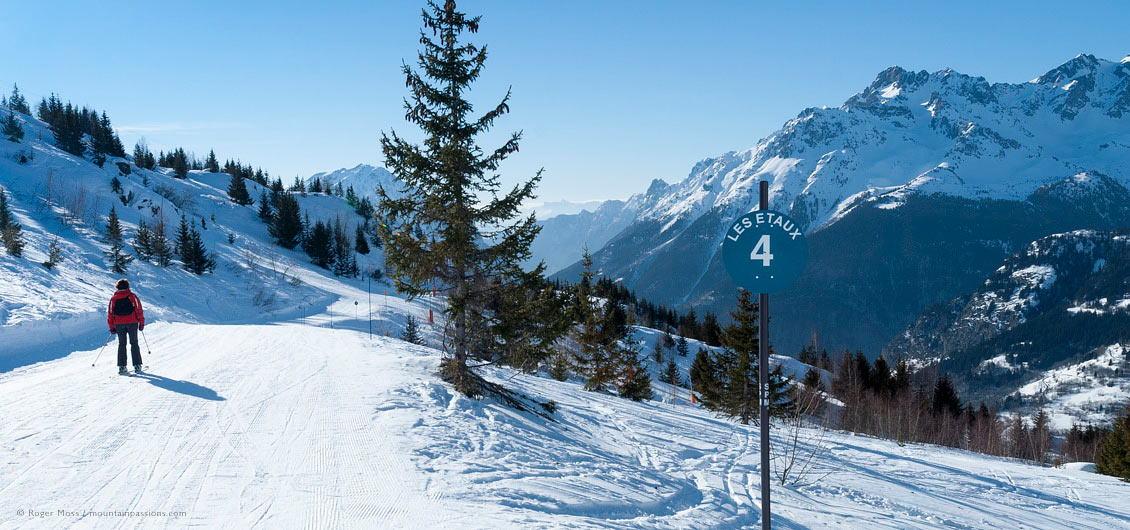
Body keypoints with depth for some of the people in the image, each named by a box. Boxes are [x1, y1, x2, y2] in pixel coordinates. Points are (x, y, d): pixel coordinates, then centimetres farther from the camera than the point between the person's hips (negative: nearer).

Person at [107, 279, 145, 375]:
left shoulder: (113, 298, 6)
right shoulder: (132, 296, -1)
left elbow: (110, 313, 7)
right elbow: (139, 310, -4)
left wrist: (111, 327, 12)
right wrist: (141, 323, 1)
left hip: (119, 324, 2)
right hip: (132, 323, -2)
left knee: (121, 344, 9)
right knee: (134, 343, 6)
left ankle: (121, 367, 2)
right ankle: (137, 366, 1)